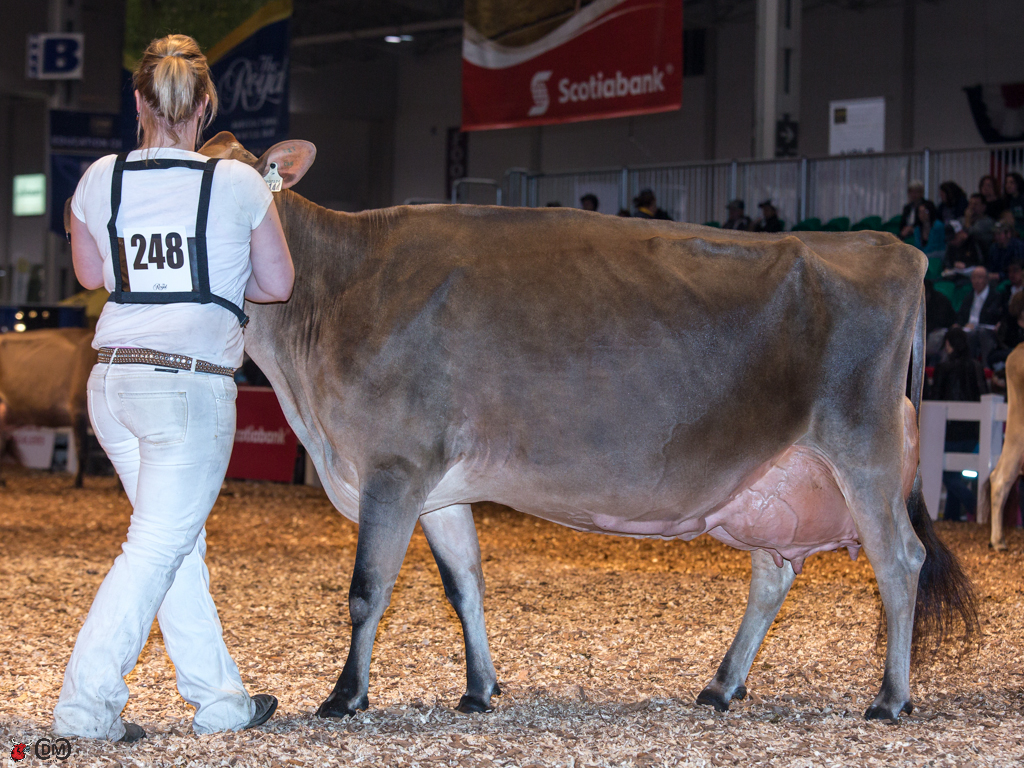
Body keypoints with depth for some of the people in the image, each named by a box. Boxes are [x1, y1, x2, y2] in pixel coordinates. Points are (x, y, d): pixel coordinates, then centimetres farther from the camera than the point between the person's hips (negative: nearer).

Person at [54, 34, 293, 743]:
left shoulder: (101, 180, 5)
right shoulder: (239, 184, -4)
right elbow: (279, 285, 7)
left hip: (113, 383, 5)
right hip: (192, 384, -5)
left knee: (179, 541, 15)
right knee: (157, 548, -1)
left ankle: (220, 698, 20)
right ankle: (86, 705, -6)